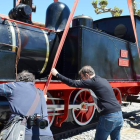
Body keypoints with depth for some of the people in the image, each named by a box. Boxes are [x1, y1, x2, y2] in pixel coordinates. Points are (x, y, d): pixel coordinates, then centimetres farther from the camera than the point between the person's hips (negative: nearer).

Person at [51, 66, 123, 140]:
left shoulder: (93, 81, -8)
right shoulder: (103, 80, 16)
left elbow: (73, 83, -7)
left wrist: (57, 74, 1)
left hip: (108, 117, -8)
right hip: (119, 115, 8)